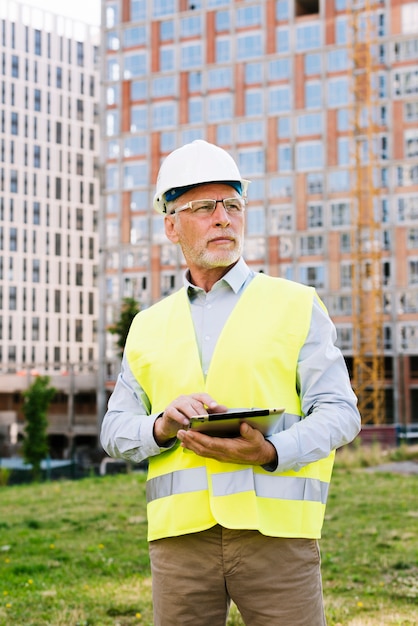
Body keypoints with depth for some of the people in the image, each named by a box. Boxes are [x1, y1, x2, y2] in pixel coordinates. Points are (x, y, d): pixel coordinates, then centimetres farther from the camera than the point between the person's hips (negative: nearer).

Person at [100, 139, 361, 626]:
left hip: (276, 530, -2)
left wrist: (269, 452, -17)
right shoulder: (148, 326, 16)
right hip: (179, 535, 2)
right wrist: (161, 427, -9)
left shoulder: (296, 304, 7)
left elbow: (339, 411, 0)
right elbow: (115, 429, 13)